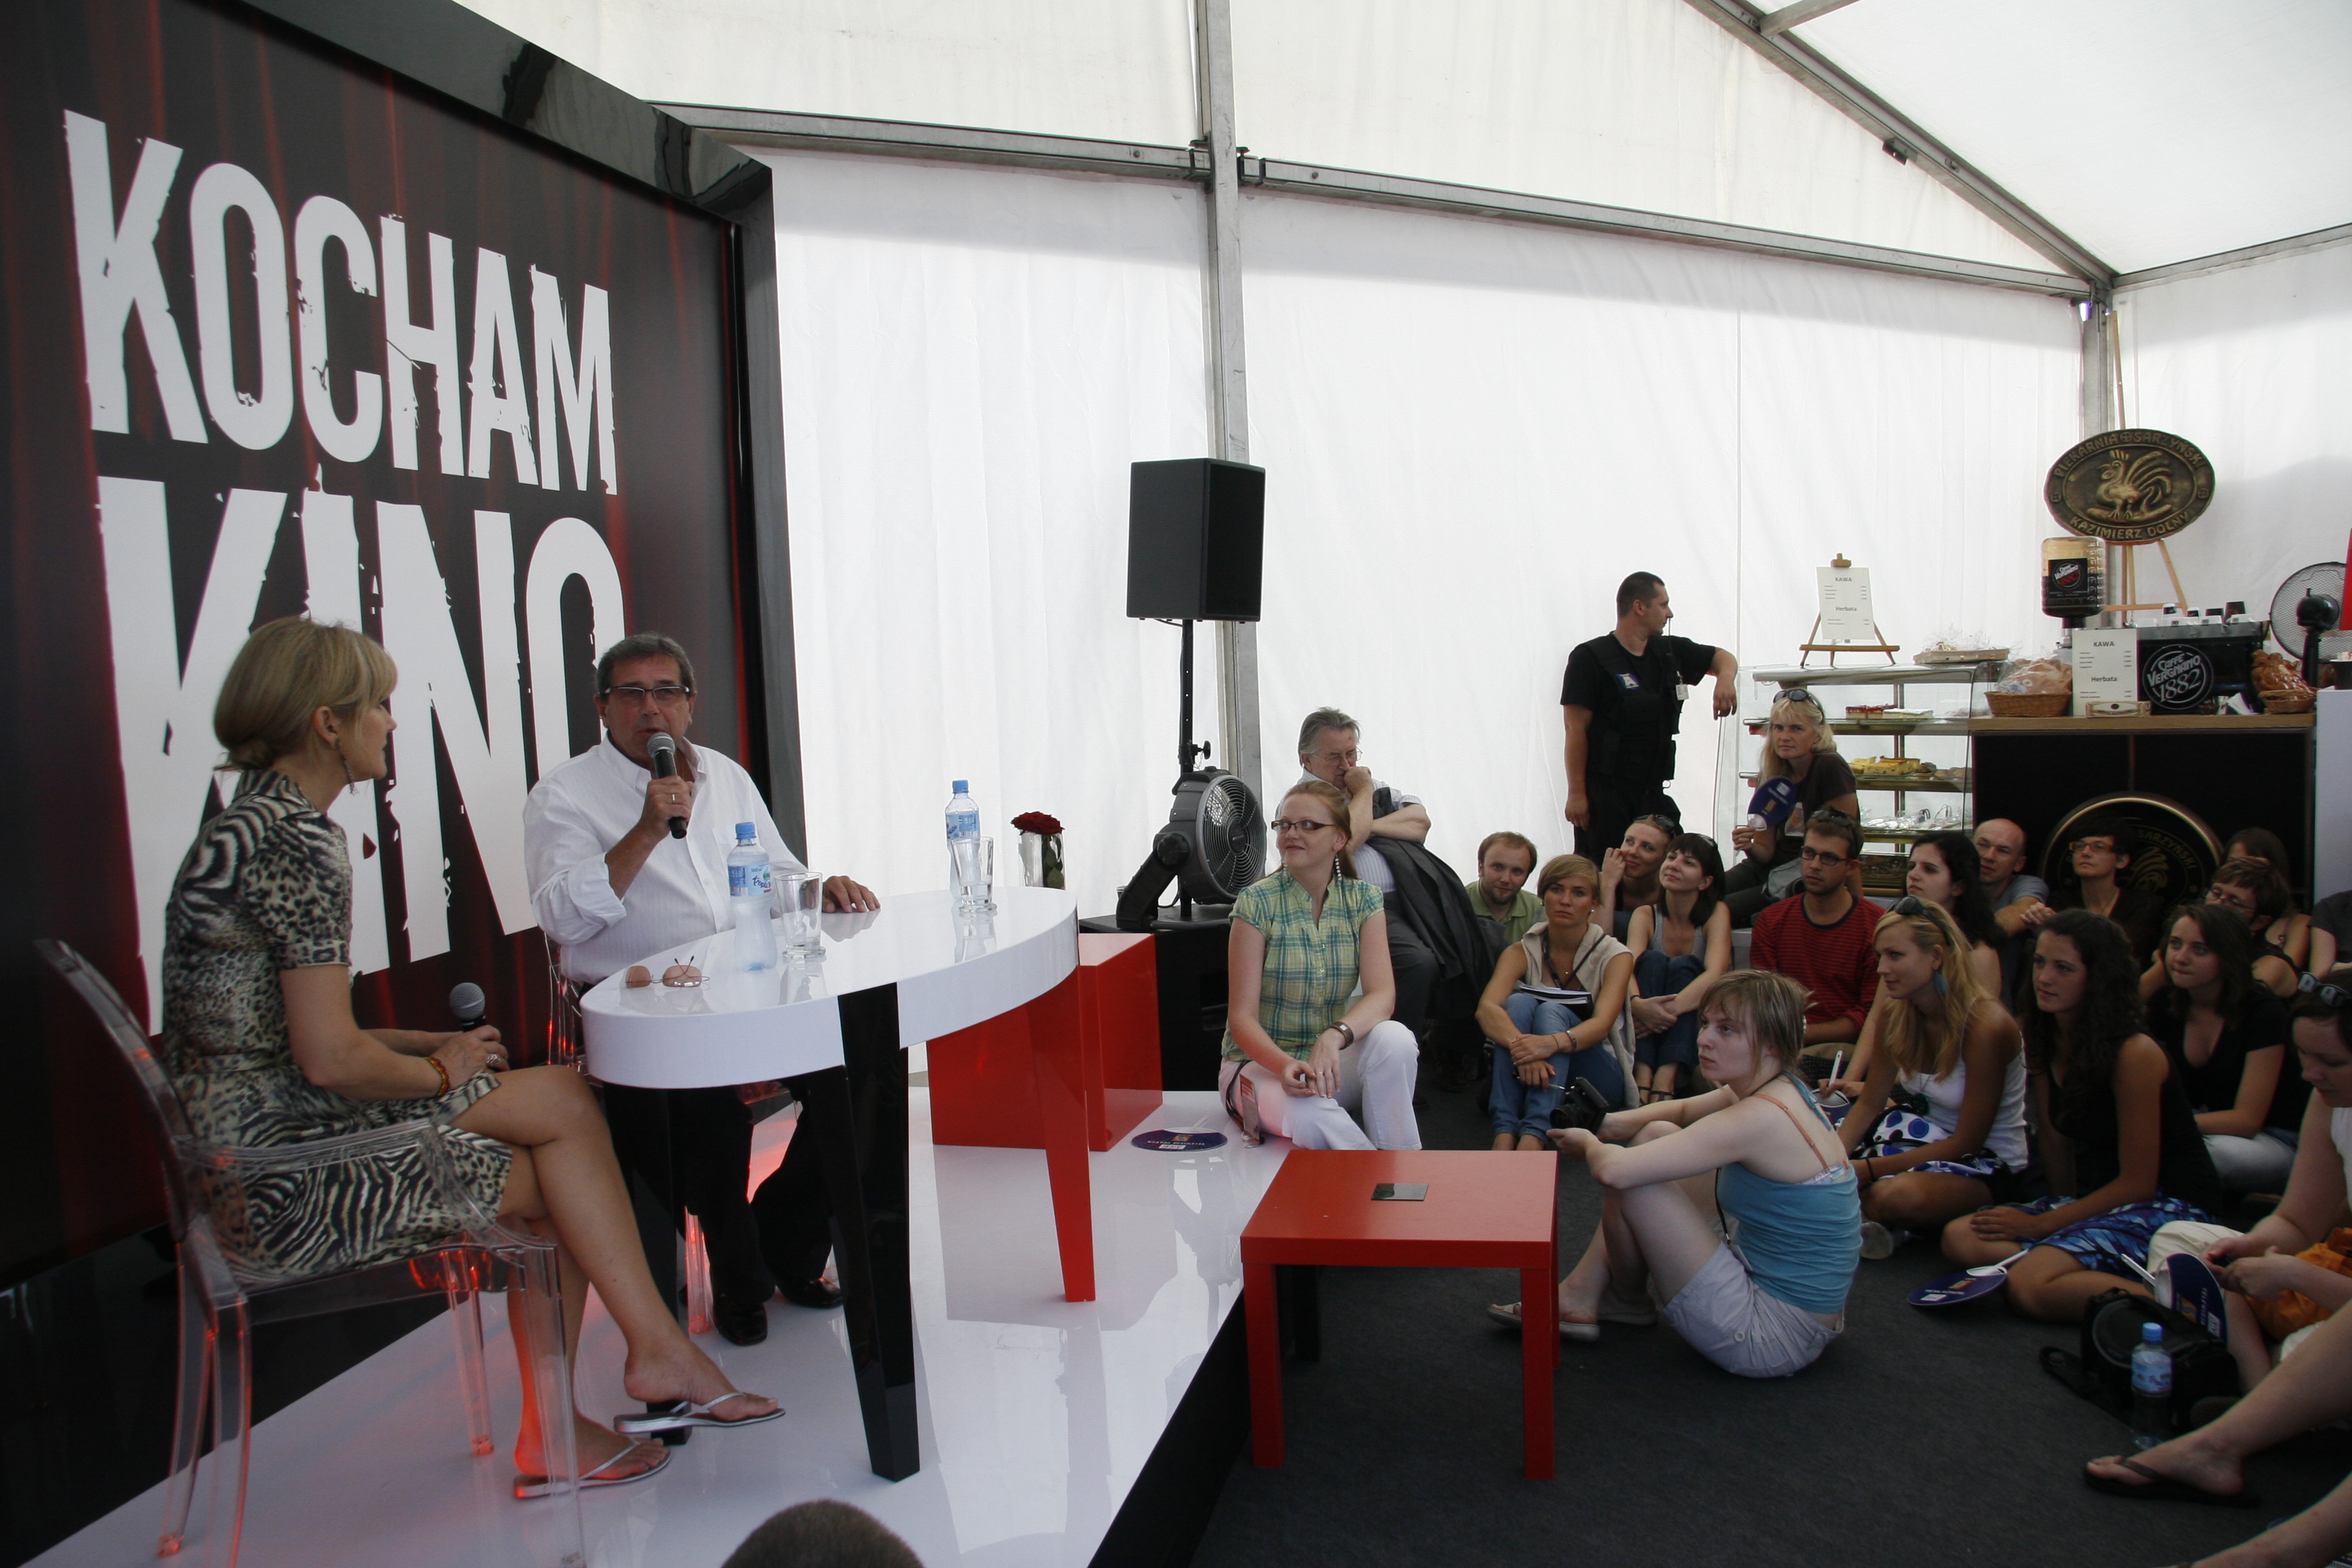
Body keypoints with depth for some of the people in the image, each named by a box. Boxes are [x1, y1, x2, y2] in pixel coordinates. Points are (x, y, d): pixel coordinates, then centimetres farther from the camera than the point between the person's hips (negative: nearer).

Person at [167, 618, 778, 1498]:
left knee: (564, 1100, 2)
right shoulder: (297, 842, -19)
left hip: (243, 1152, 9)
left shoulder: (246, 828, 14)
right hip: (283, 1186, -9)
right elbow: (329, 1060, -24)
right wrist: (442, 1072, -5)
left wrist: (434, 1046, 8)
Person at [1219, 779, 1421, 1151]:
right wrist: (1285, 1065, -33)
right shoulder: (1257, 902, -9)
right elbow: (1242, 1017, -12)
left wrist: (1334, 1037, -34)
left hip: (1332, 1061, 3)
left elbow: (1382, 994, -13)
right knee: (1310, 1115, -37)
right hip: (1261, 1061, -3)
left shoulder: (1363, 900, 0)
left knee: (1394, 1038, -30)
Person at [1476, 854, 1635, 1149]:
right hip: (1532, 1077, 2)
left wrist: (1553, 1043, -46)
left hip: (1596, 1076, -1)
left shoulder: (1615, 956, -5)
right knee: (1519, 1002, -26)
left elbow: (1601, 1024, -24)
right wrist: (1522, 1047, -43)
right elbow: (1487, 1008, -21)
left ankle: (1533, 1140, -48)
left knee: (1552, 1011, -28)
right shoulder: (1522, 952, -1)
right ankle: (1505, 1134, -41)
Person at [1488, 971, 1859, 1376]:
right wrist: (1611, 1124, 2)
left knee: (1629, 1180, -15)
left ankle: (1628, 1301, 17)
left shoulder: (1760, 1118, -27)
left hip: (1776, 1338, -10)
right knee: (1657, 1135, 10)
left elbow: (1613, 1171, -31)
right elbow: (1683, 1110, 21)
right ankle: (1581, 1294, 15)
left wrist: (1589, 1145, -6)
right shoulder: (1781, 1090, 2)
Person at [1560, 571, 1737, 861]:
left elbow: (1723, 658, 26)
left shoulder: (1669, 652, 11)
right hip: (1606, 793, -6)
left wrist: (1725, 679, 0)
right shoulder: (1590, 658, -7)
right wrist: (1576, 794, -14)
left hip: (1652, 793, 6)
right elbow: (1576, 730, -10)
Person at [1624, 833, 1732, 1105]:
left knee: (1684, 966, -26)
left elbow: (1715, 975, -22)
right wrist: (1638, 1003, -40)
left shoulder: (1717, 912, -4)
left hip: (1701, 1023, -1)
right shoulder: (1646, 915, 2)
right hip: (1649, 1026, 2)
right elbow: (1627, 967, -17)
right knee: (1652, 959, -23)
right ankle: (1642, 1079, -40)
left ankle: (1665, 1082, -44)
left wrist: (1671, 1008, -38)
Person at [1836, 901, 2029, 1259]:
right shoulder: (1895, 1011, -6)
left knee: (1898, 1195, -35)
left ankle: (1865, 1213, -6)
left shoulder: (1986, 1025, -26)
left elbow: (1967, 1142, -21)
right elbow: (1870, 1103, 1)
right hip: (1929, 1136, 7)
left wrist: (1868, 1169, -25)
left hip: (1988, 1164, -7)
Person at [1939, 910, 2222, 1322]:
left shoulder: (2134, 1054, -19)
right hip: (2099, 1197, 8)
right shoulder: (2044, 1043, 3)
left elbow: (2138, 1183, -16)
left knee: (2031, 1287, -29)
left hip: (2168, 1208, -8)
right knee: (1960, 1238, -13)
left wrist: (2041, 1225, -13)